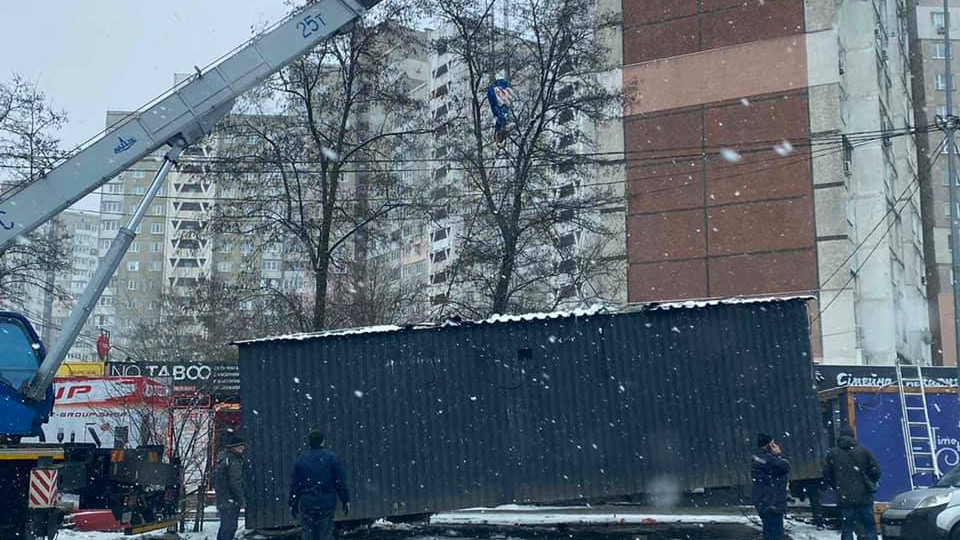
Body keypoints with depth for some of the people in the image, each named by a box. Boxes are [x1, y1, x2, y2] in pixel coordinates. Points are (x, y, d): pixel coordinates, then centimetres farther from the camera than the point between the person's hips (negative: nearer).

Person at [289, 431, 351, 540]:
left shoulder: (301, 459, 4)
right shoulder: (332, 457, -3)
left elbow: (295, 485, 6)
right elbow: (340, 482, -3)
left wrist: (293, 504, 14)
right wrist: (345, 500, 4)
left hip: (306, 504, 2)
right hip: (327, 504, -2)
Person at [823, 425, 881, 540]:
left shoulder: (832, 453, 3)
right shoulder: (863, 451, 1)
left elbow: (826, 476, 3)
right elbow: (876, 470, 0)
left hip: (844, 498, 1)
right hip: (864, 497, 0)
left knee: (847, 530, 5)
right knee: (870, 526, 7)